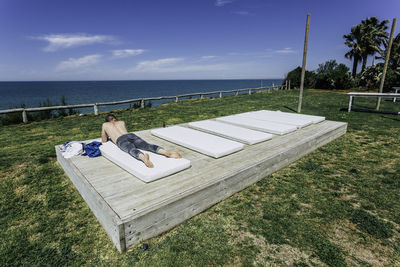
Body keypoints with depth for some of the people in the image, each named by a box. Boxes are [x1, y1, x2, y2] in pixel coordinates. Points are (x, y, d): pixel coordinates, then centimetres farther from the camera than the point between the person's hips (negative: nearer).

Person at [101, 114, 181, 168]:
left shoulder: (104, 125, 32)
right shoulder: (122, 122, 39)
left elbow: (104, 140, 36)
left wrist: (108, 136, 57)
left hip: (121, 140, -3)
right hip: (131, 135, 4)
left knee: (132, 150, -34)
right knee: (148, 146, -19)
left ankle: (143, 157, -71)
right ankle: (168, 153, -45)